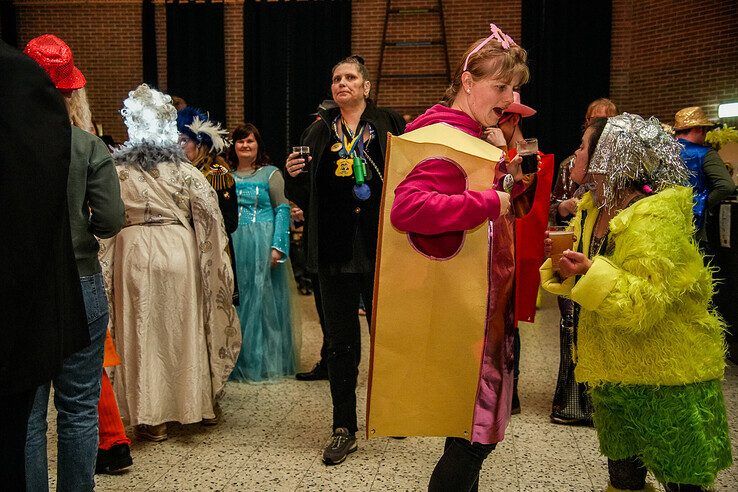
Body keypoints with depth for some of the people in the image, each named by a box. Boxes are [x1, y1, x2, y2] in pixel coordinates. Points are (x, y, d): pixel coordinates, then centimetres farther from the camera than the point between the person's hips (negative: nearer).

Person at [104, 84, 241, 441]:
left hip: (134, 253, -1)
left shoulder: (117, 170, -2)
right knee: (183, 326, 13)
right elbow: (210, 212, -3)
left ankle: (151, 418, 9)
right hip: (179, 251, 1)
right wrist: (215, 260, 7)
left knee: (142, 331, 6)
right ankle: (194, 404, 25)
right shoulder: (183, 170, -1)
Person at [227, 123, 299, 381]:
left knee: (262, 299, 1)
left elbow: (283, 209, -5)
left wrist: (278, 247, -13)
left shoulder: (271, 173, 1)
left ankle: (265, 360, 12)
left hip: (263, 244, -3)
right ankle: (238, 360, 19)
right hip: (233, 245, 4)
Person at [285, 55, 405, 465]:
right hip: (336, 248, 2)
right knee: (341, 340, 7)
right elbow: (306, 197, 10)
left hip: (382, 246, -2)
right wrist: (295, 176, -9)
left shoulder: (389, 124, 2)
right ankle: (344, 428, 17)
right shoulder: (319, 132, 10)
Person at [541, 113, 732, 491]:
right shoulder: (592, 209, 4)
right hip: (613, 373, 8)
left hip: (669, 379, -8)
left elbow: (643, 306, -27)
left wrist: (592, 274, -37)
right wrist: (559, 251, 0)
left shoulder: (655, 218, -21)